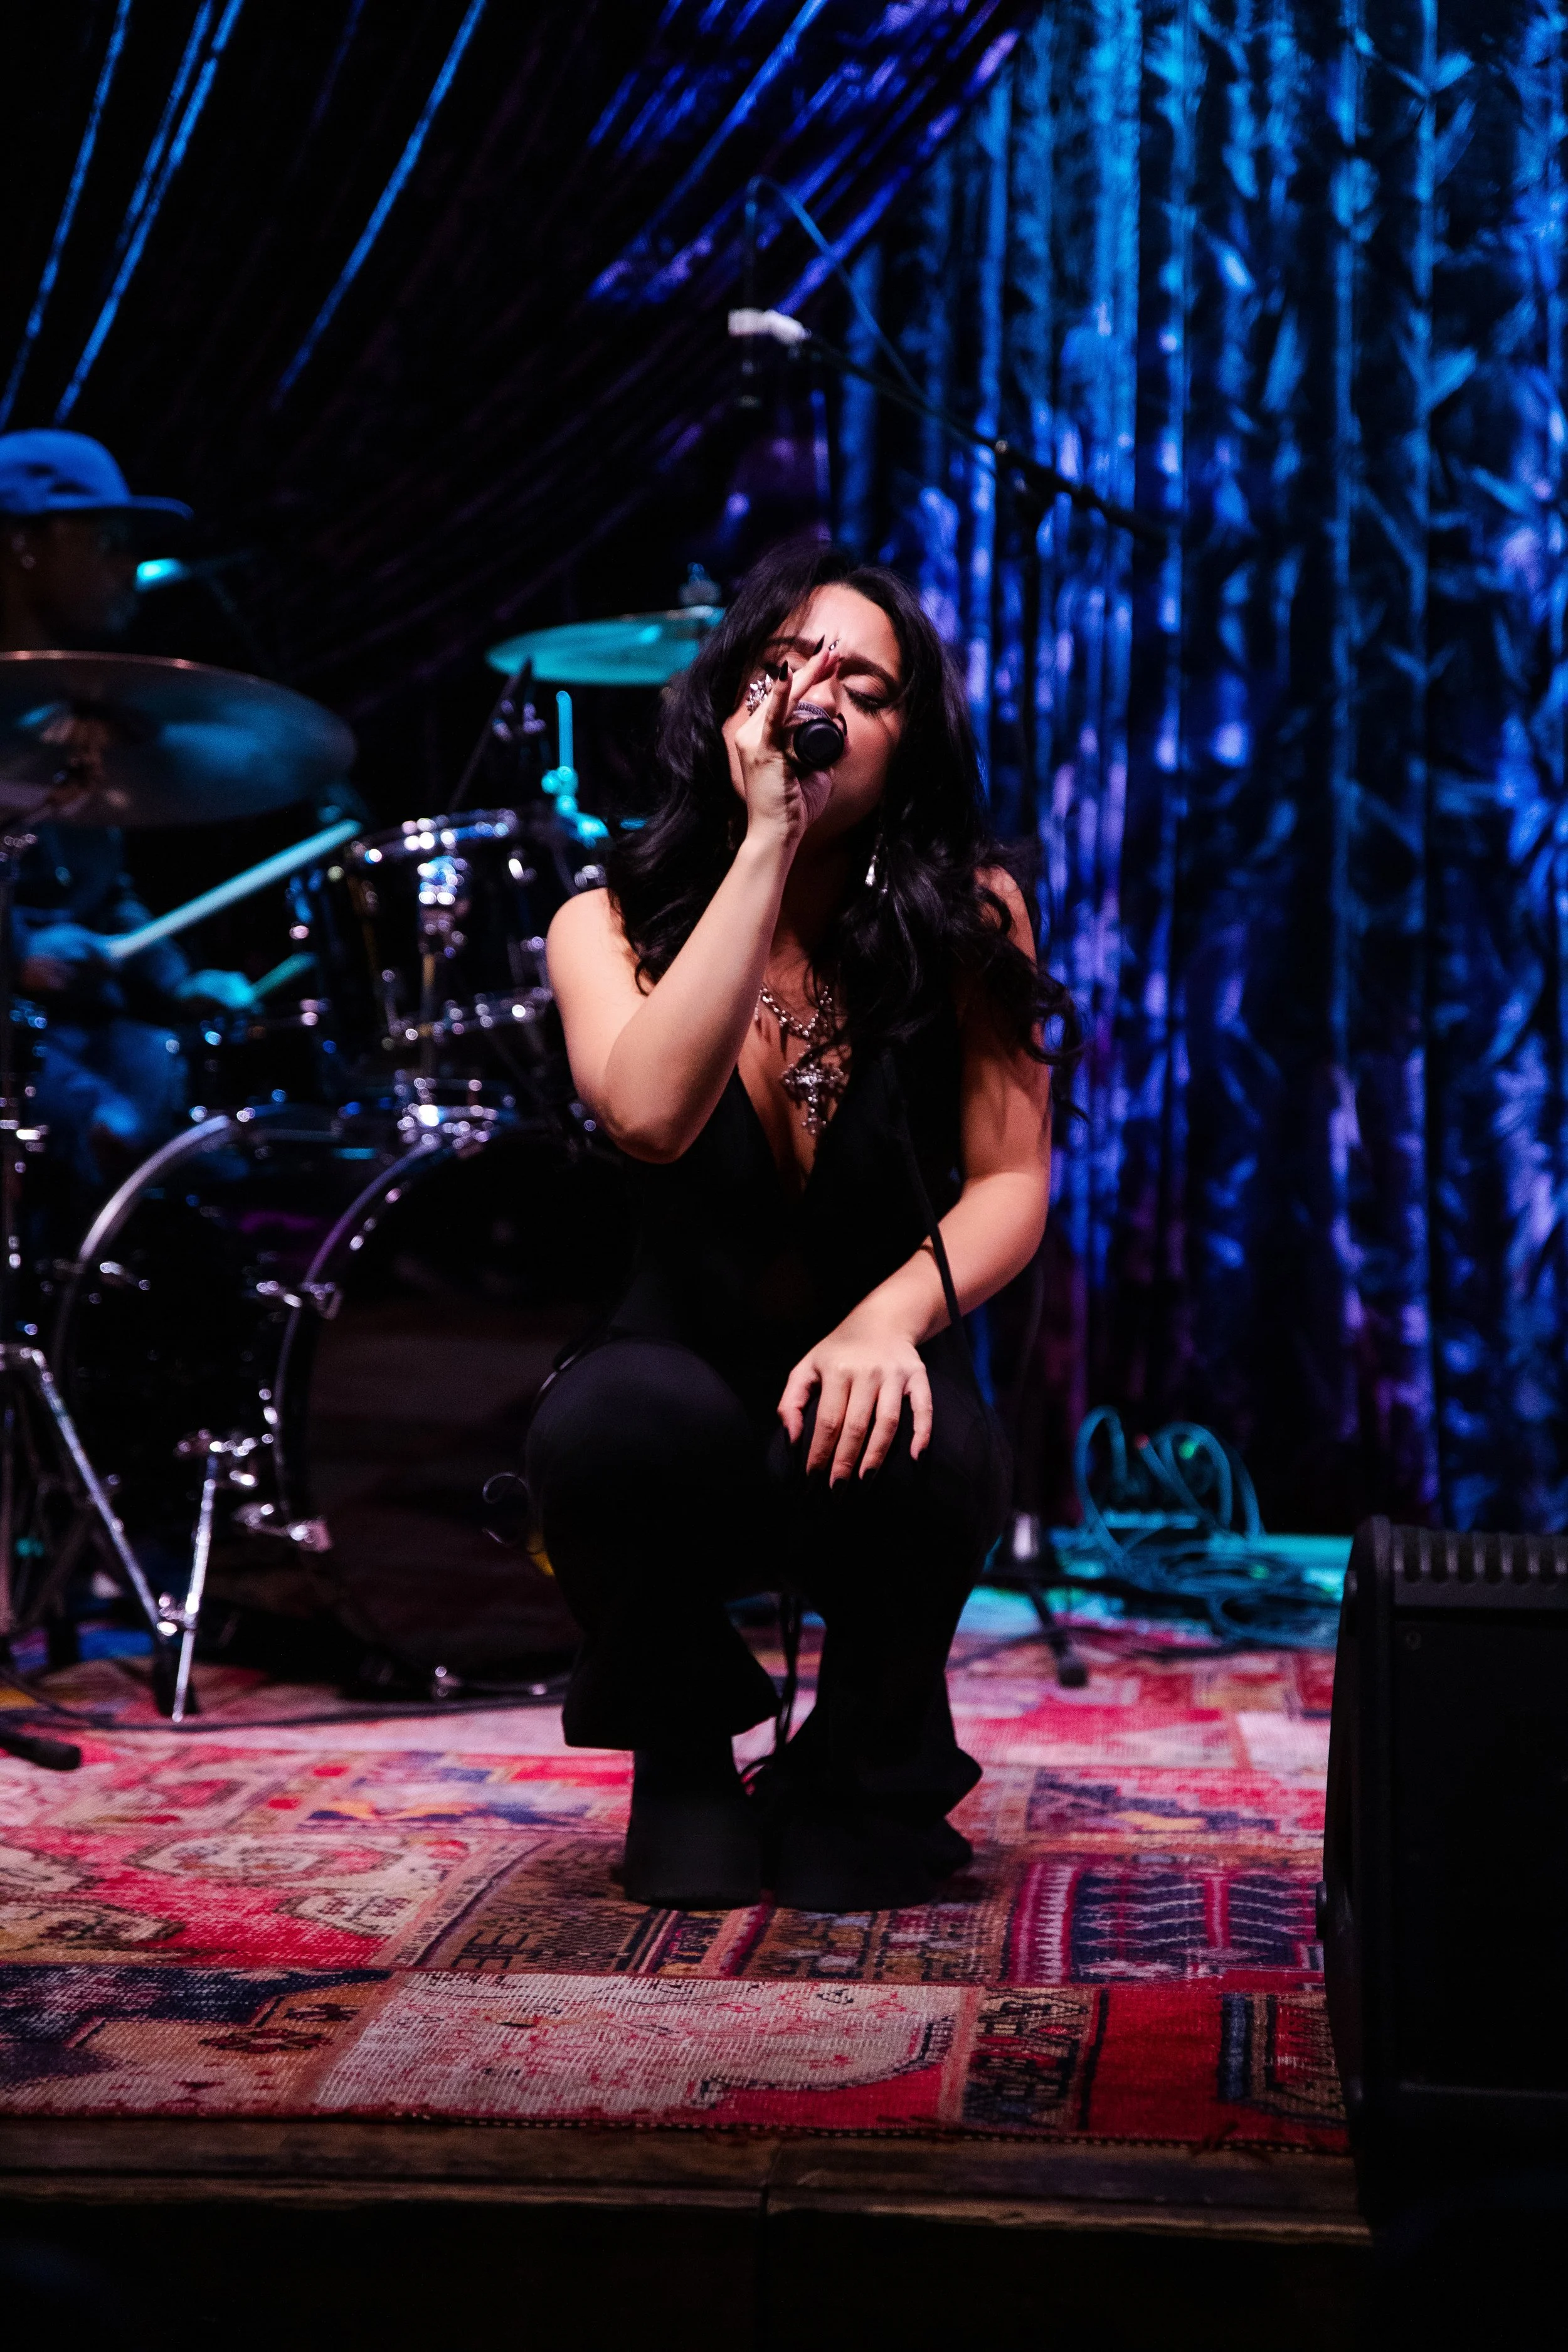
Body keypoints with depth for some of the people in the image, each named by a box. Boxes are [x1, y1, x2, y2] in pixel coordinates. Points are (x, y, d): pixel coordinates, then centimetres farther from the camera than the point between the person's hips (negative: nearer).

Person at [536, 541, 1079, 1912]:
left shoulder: (967, 921, -6)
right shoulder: (614, 923, -7)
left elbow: (1011, 1183, -10)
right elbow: (650, 1115, -29)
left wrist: (892, 1315, -30)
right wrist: (768, 837, -30)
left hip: (870, 1394, 0)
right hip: (691, 1409, 0)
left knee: (915, 1452, -36)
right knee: (612, 1422, -35)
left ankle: (872, 1766, 1)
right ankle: (682, 1760, -1)